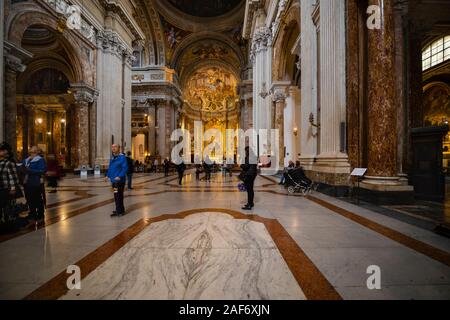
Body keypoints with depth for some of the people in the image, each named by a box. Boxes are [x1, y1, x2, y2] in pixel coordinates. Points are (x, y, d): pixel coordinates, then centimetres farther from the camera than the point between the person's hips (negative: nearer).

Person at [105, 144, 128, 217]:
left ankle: (119, 211, 5)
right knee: (117, 196, 16)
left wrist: (120, 176, -26)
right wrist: (107, 175, 11)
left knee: (118, 196, -5)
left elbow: (125, 168, -18)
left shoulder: (122, 157, -13)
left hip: (119, 180, -9)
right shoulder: (112, 158, 14)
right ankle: (120, 210, 28)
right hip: (114, 180, 9)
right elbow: (110, 168, 22)